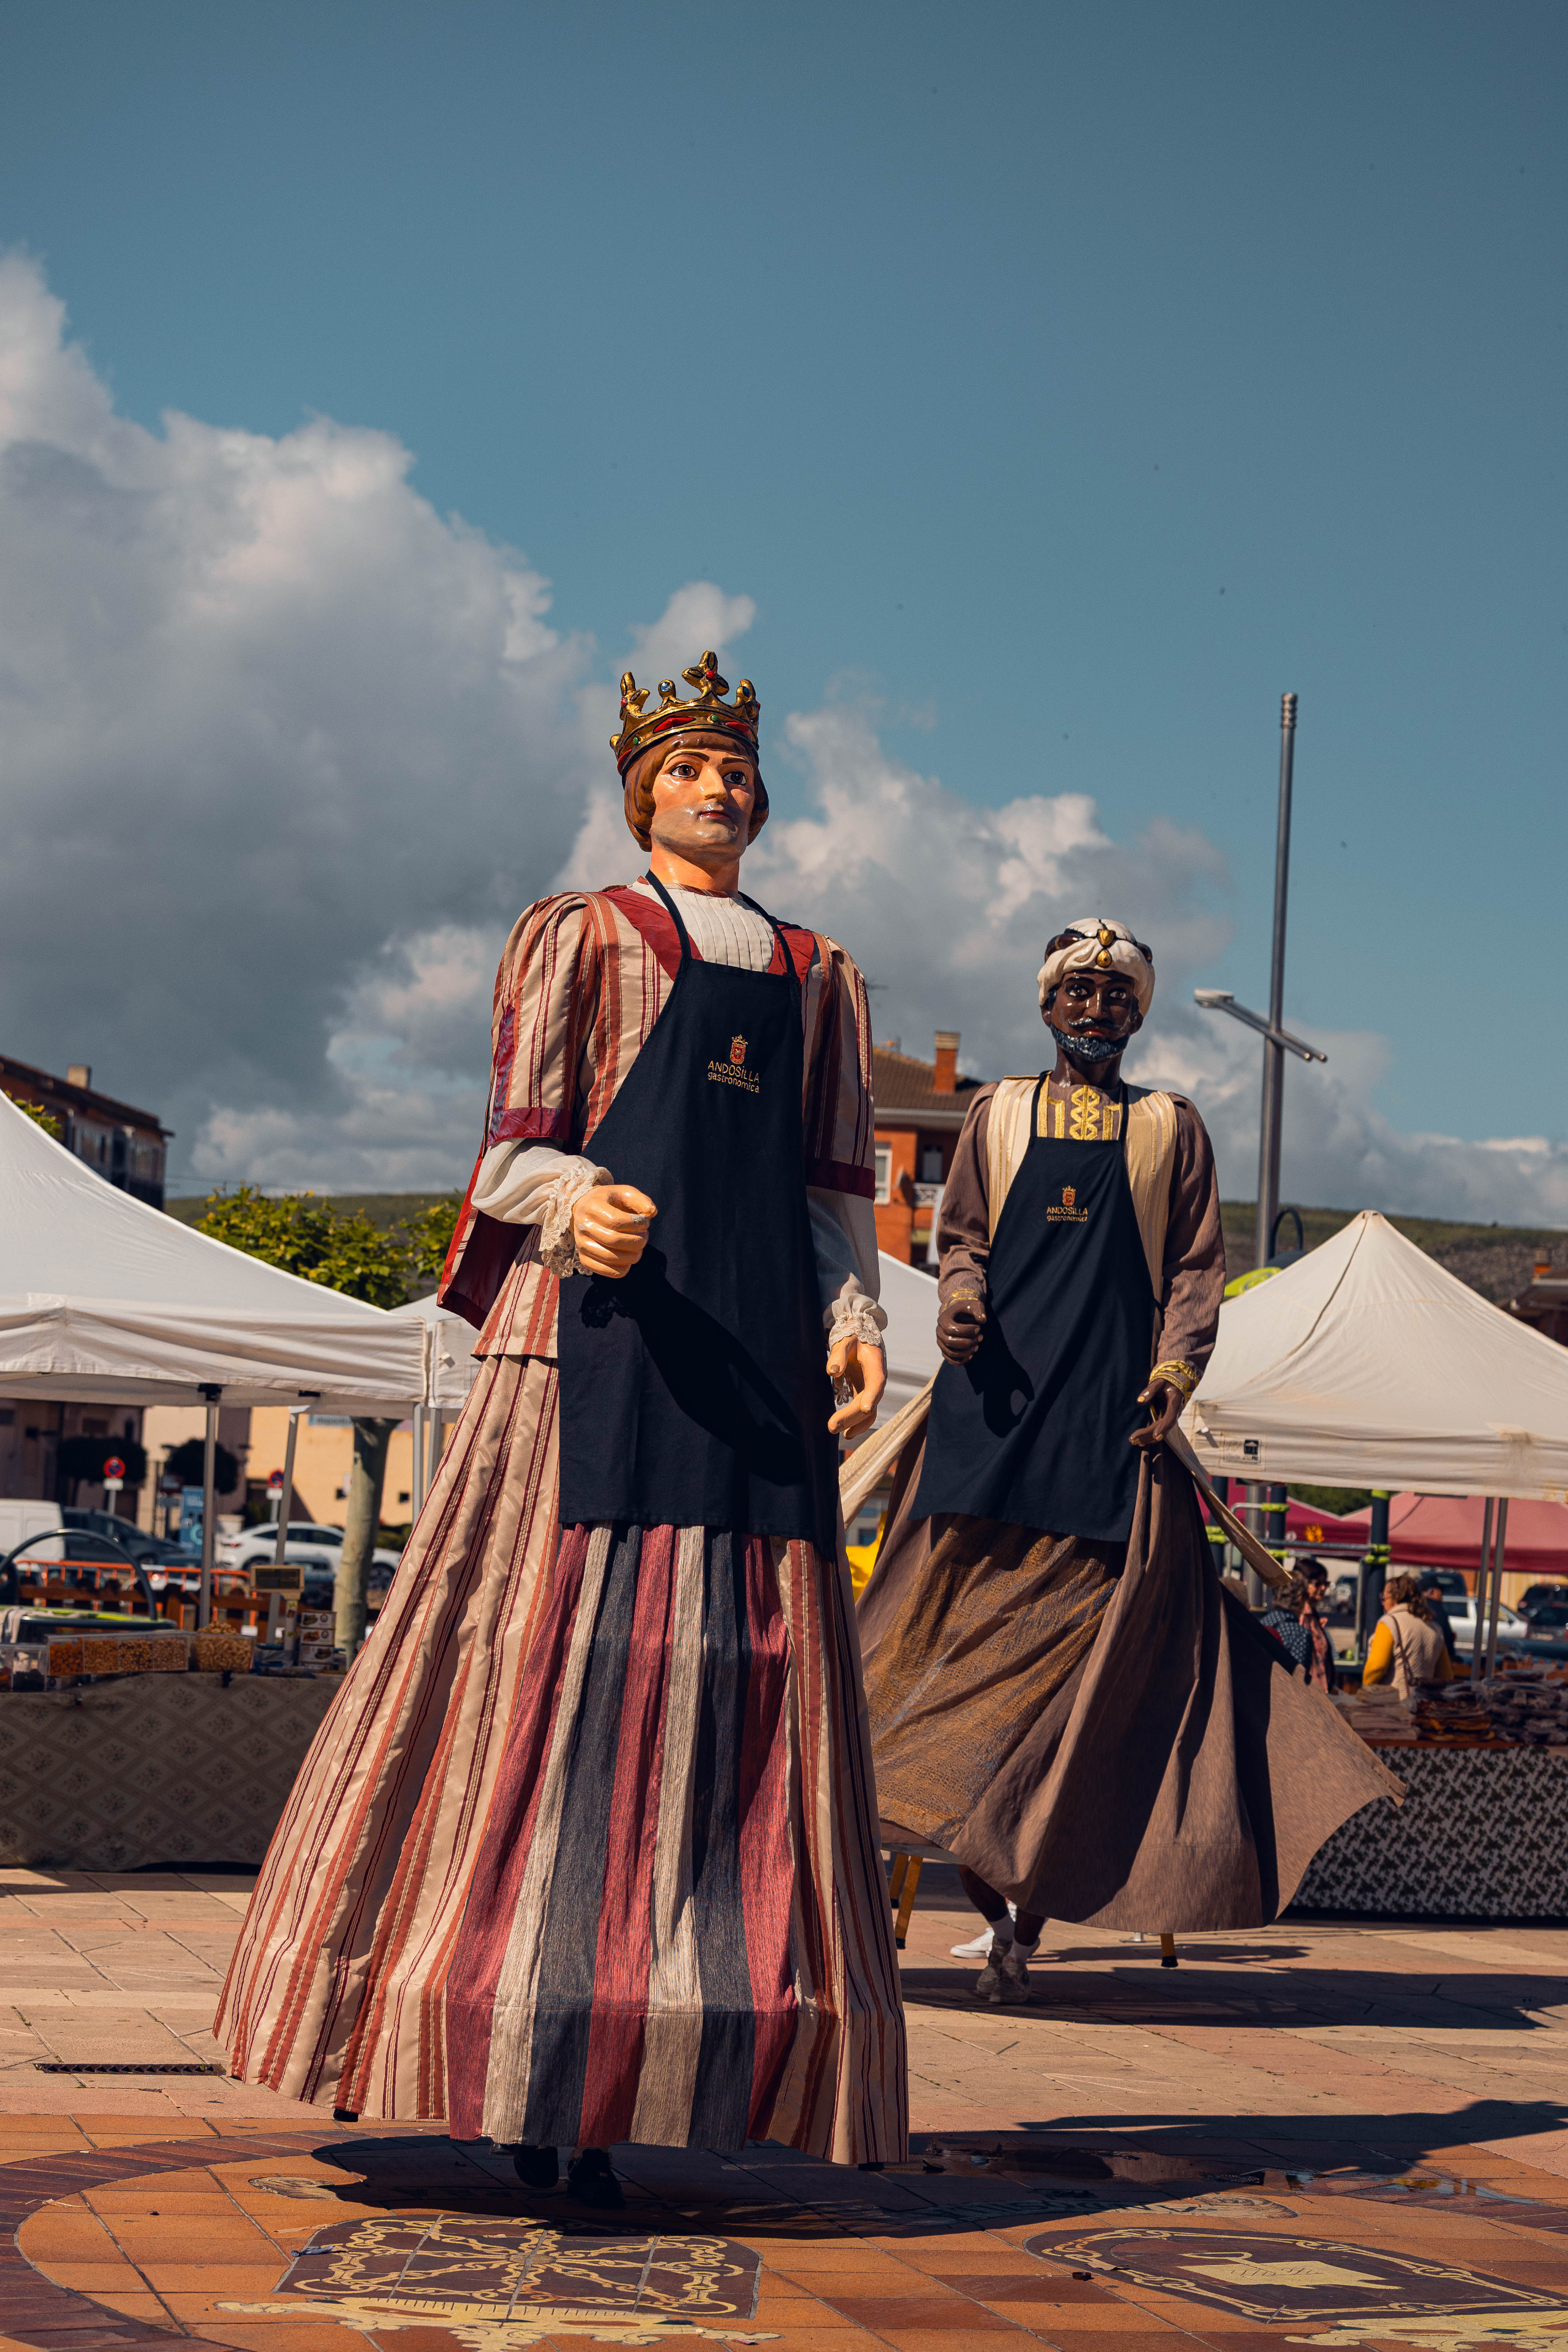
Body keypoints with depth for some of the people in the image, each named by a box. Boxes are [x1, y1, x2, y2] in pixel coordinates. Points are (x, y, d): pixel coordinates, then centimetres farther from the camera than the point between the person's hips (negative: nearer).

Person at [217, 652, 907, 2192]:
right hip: (600, 1319, -4)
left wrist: (854, 1319, 4)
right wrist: (577, 1205, -18)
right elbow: (518, 1144, 4)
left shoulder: (819, 976, 24)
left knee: (740, 1657, -5)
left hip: (758, 1343, 4)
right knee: (552, 1643, -11)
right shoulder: (576, 936, 13)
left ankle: (586, 2076, -3)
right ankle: (507, 2072, -8)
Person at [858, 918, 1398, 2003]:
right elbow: (961, 1234, 16)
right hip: (995, 1395, 1)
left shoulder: (1171, 1126, 15)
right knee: (968, 1613, -9)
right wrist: (963, 1297, -6)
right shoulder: (999, 1112, 17)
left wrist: (1179, 1364, -5)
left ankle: (1029, 1889, -6)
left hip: (1111, 1413, 0)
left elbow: (1197, 1265, 11)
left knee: (1087, 1634, -9)